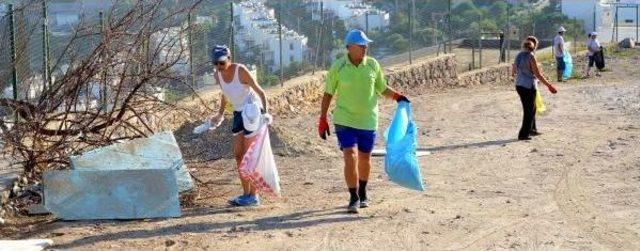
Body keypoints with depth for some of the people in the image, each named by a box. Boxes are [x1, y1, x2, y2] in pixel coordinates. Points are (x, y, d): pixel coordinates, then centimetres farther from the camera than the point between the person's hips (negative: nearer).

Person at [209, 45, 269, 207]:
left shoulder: (241, 71, -21)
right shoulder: (218, 75, -1)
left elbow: (260, 92, -17)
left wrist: (265, 111, -28)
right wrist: (220, 114, 25)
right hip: (238, 114, 7)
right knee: (238, 155, 7)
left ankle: (253, 196, 1)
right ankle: (246, 194, 15)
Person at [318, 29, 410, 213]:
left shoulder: (373, 65, 0)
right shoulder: (338, 67, -6)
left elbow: (382, 88, 10)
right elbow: (328, 94, 1)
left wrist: (396, 96, -9)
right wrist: (323, 119, -1)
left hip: (368, 121, 2)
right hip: (344, 121, -2)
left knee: (364, 159, 12)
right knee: (350, 158, -13)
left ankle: (362, 194, 33)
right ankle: (354, 198, -3)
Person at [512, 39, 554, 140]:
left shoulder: (519, 55, 5)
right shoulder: (531, 56, -16)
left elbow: (513, 72, 13)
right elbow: (538, 74, -17)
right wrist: (549, 85, -11)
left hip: (519, 85, 7)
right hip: (529, 86, -7)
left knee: (531, 108, 23)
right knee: (529, 110, 5)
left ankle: (532, 129, 34)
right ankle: (523, 134, 6)